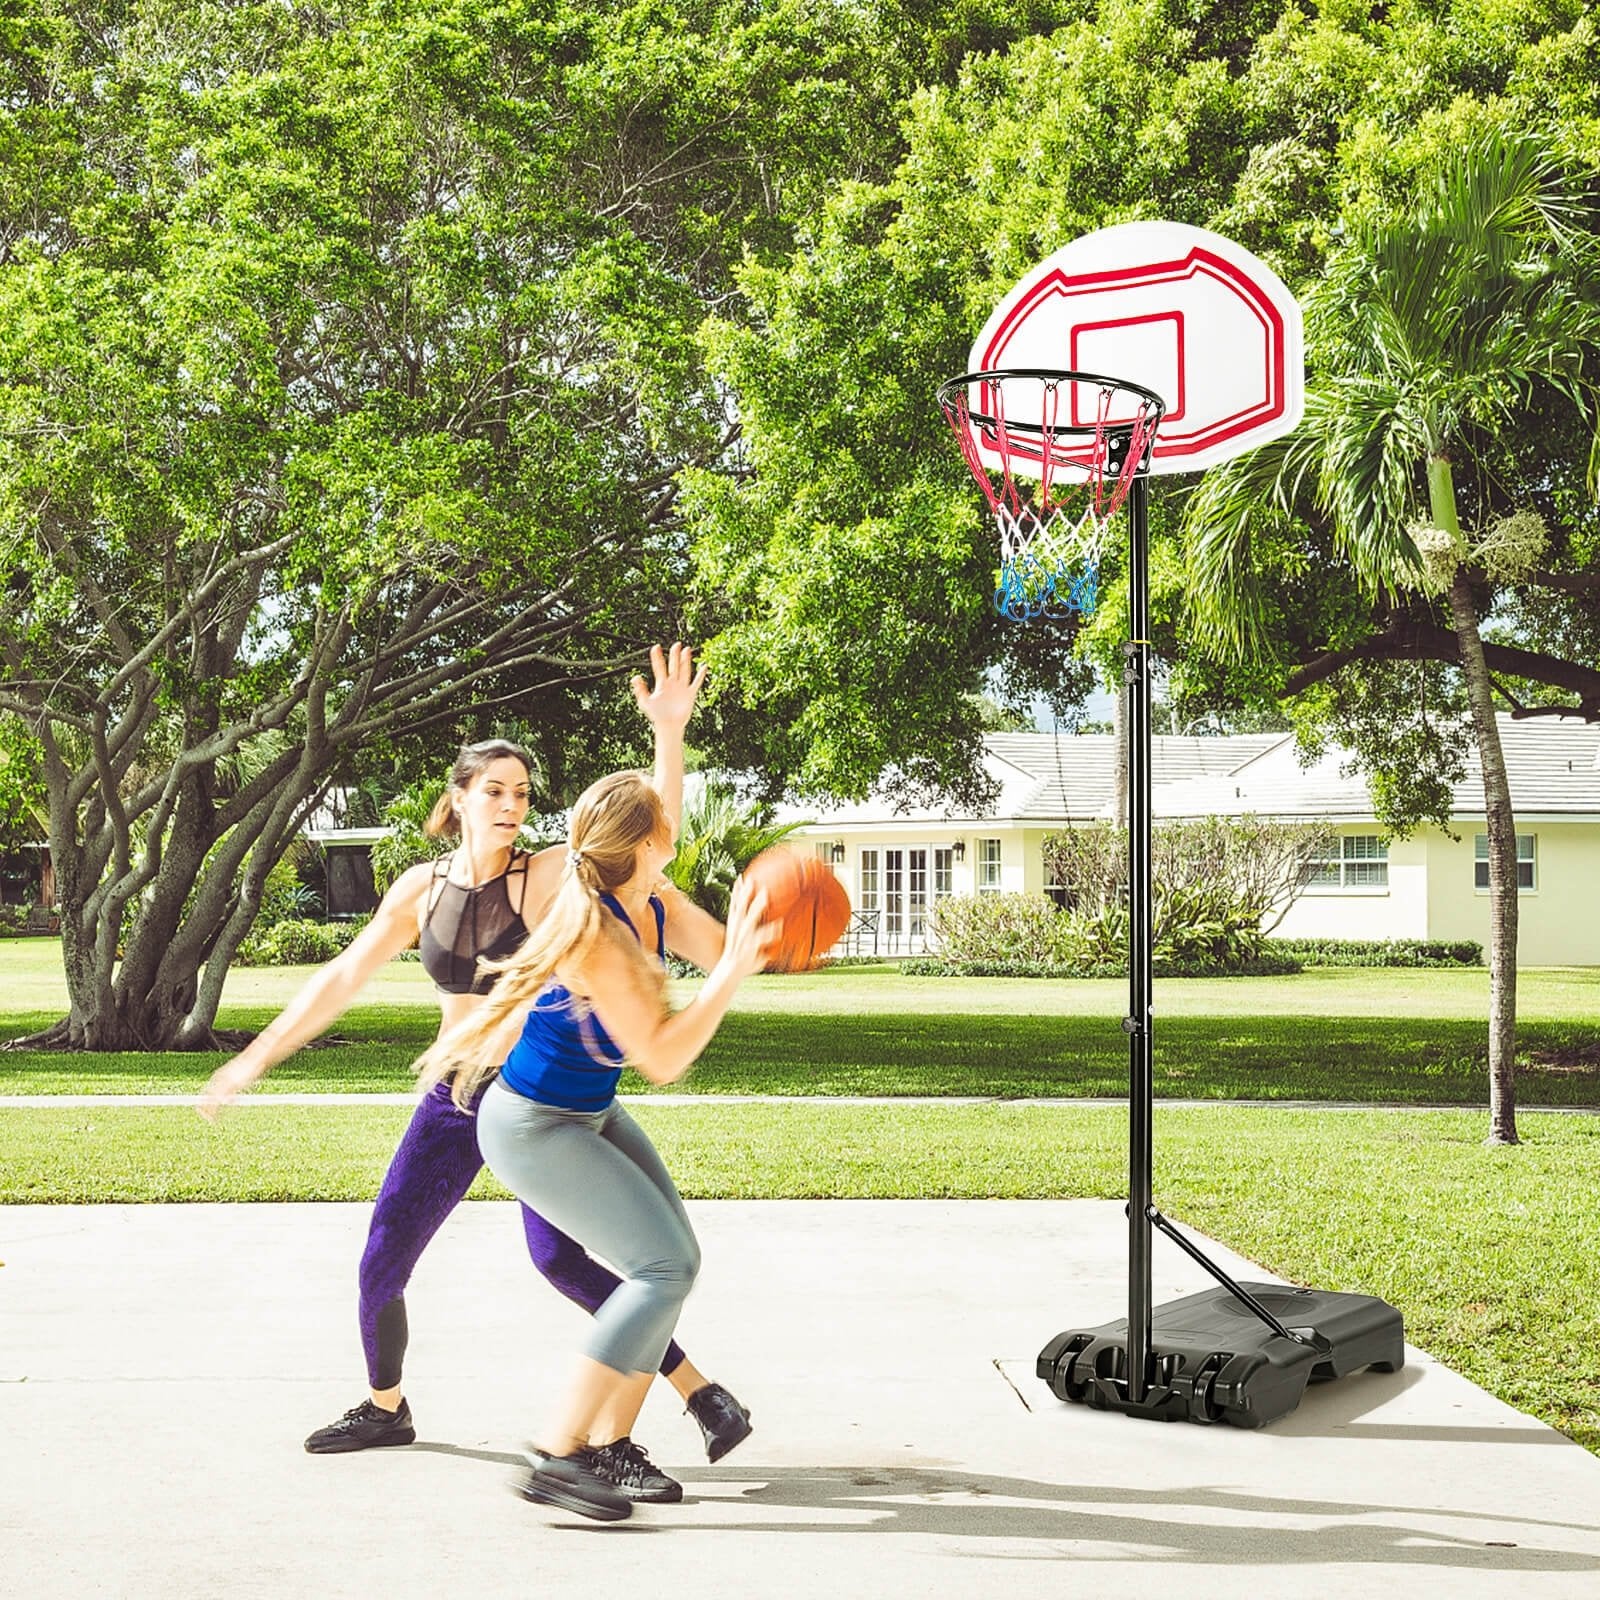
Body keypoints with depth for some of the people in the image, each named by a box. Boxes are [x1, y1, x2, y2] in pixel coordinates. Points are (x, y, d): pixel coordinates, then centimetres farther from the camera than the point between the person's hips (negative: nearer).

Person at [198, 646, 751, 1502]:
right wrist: (257, 1056, 7)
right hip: (452, 1099, 5)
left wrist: (669, 731, -38)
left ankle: (705, 1398, -16)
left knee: (560, 1256, -22)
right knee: (381, 1261, 7)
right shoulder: (422, 887, 1)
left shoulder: (550, 874, -12)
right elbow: (343, 977, 7)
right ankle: (385, 1408, 35)